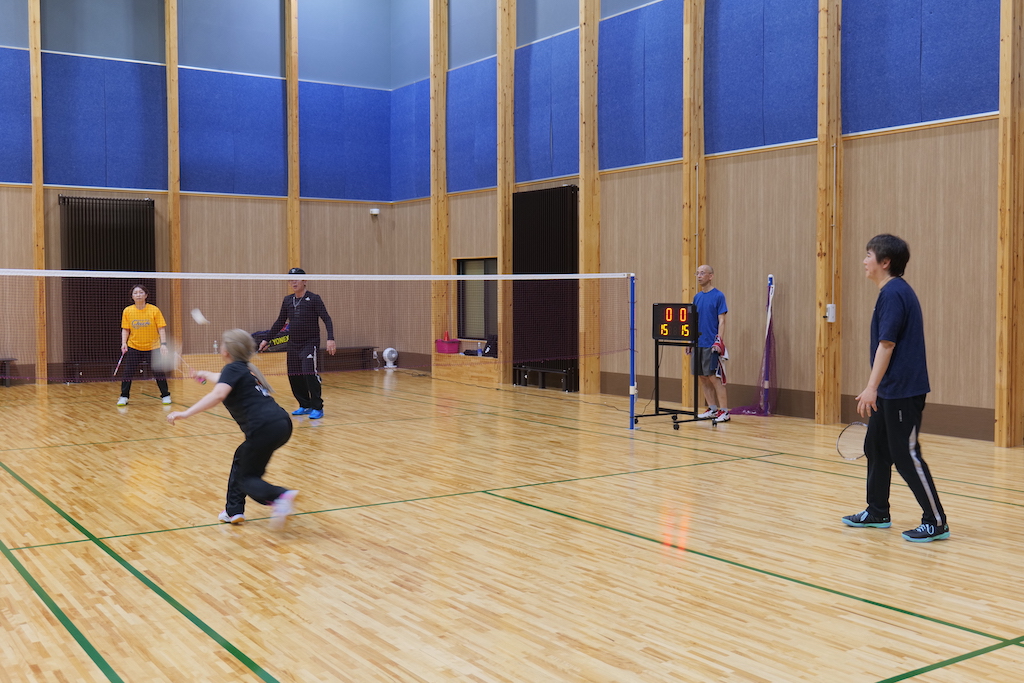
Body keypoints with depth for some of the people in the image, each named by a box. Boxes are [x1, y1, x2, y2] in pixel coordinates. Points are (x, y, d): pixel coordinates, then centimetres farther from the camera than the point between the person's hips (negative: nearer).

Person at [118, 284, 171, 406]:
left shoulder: (154, 310, -8)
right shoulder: (127, 311, -3)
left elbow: (161, 328, -7)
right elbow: (125, 329, 3)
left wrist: (163, 343, -18)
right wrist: (124, 343, -11)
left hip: (152, 347, -1)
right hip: (133, 347, 2)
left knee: (158, 372, 0)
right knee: (127, 372, 0)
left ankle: (165, 396, 15)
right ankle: (124, 397, 15)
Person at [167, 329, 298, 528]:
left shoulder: (233, 368, 0)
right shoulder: (246, 369, 25)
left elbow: (218, 394, -20)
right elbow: (224, 380, 49)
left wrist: (185, 413, -22)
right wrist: (204, 374, 67)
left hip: (265, 428, -9)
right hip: (282, 424, 9)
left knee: (246, 480, 4)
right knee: (241, 458, 27)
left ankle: (280, 496, -24)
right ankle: (234, 511, 27)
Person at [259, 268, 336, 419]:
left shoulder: (314, 299, -7)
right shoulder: (287, 300, 9)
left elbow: (327, 319, -12)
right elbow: (280, 322, 19)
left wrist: (330, 339, -25)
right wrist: (267, 339, 19)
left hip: (310, 343, -6)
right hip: (293, 344, 6)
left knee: (310, 374, -16)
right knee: (294, 377, 6)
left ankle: (317, 408, -7)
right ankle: (305, 406, 19)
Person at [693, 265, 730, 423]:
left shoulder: (718, 296, -6)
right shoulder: (697, 297, 12)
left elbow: (721, 321, -10)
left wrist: (718, 341, -19)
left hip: (711, 345, -7)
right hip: (698, 343, 7)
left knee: (714, 378, -7)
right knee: (702, 378, 8)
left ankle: (724, 411, -2)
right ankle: (712, 409, 17)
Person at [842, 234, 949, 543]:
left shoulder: (894, 293, -16)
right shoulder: (892, 292, 15)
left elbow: (886, 344, -22)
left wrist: (872, 387, -23)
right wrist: (874, 389, 24)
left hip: (902, 392, -10)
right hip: (889, 391, 10)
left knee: (906, 455, -6)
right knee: (876, 448, 16)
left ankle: (936, 522, 2)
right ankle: (877, 513, 26)